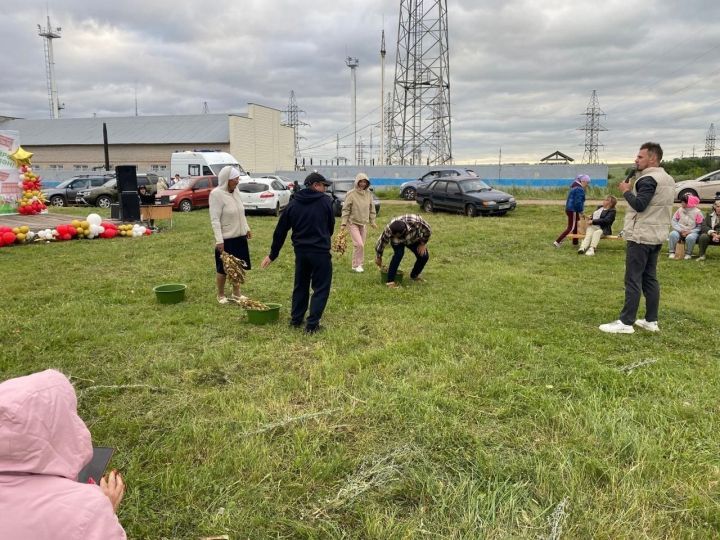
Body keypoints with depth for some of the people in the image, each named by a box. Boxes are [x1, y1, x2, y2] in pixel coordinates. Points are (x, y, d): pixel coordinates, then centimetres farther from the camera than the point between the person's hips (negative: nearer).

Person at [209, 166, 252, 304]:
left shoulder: (235, 191, 6)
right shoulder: (216, 194, -16)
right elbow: (215, 219, -19)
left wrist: (247, 228, 19)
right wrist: (219, 240, -23)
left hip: (240, 237, 7)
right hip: (226, 239, -7)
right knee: (223, 269, 6)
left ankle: (236, 294, 29)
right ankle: (221, 296, 22)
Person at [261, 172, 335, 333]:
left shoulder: (293, 204, 6)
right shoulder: (325, 201, -4)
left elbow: (280, 230, 8)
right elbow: (331, 226, 5)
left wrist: (273, 254, 15)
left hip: (300, 251, 5)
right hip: (320, 251, -4)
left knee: (300, 285, 21)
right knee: (321, 287, 5)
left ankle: (296, 319, 28)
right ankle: (312, 324, 1)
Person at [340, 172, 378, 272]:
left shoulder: (369, 194, 3)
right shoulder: (351, 194, -11)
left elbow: (372, 209, 12)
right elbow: (346, 209, -10)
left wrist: (372, 222, 11)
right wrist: (343, 223, -13)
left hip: (364, 223, 5)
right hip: (353, 223, -5)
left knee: (361, 244, 9)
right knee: (359, 244, -13)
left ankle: (359, 264, 21)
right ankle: (356, 265, 1)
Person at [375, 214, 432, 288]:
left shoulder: (416, 221, -43)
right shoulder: (388, 229, -39)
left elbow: (428, 230, -22)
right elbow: (381, 242, -22)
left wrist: (423, 244, -13)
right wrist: (378, 257, -9)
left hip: (414, 239, 2)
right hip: (397, 242, -2)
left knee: (424, 256, -8)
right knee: (399, 254, -30)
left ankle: (414, 275, 19)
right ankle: (390, 281, -22)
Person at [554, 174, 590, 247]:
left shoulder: (574, 187, 16)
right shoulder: (580, 189, -16)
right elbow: (578, 202, -21)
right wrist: (580, 212, -13)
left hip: (569, 209, 10)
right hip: (573, 210, -10)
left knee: (575, 226, 18)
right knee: (571, 228, -7)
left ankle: (575, 243, 25)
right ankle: (557, 242, -11)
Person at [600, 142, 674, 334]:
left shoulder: (648, 179, -15)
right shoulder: (668, 179, 16)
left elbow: (639, 205, -21)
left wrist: (626, 191, -7)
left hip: (641, 237, -9)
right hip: (656, 236, 9)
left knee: (633, 280, -7)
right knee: (650, 278, 13)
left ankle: (626, 323, -5)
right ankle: (651, 321, 17)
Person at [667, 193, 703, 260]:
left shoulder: (697, 212, -7)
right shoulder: (680, 210, 2)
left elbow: (700, 227, -7)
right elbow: (673, 221, -1)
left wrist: (689, 232, -19)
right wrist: (680, 230, -13)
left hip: (692, 232, -2)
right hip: (680, 231, 3)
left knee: (690, 237, -37)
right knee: (673, 234, -31)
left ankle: (688, 254, -11)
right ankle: (671, 252, -17)